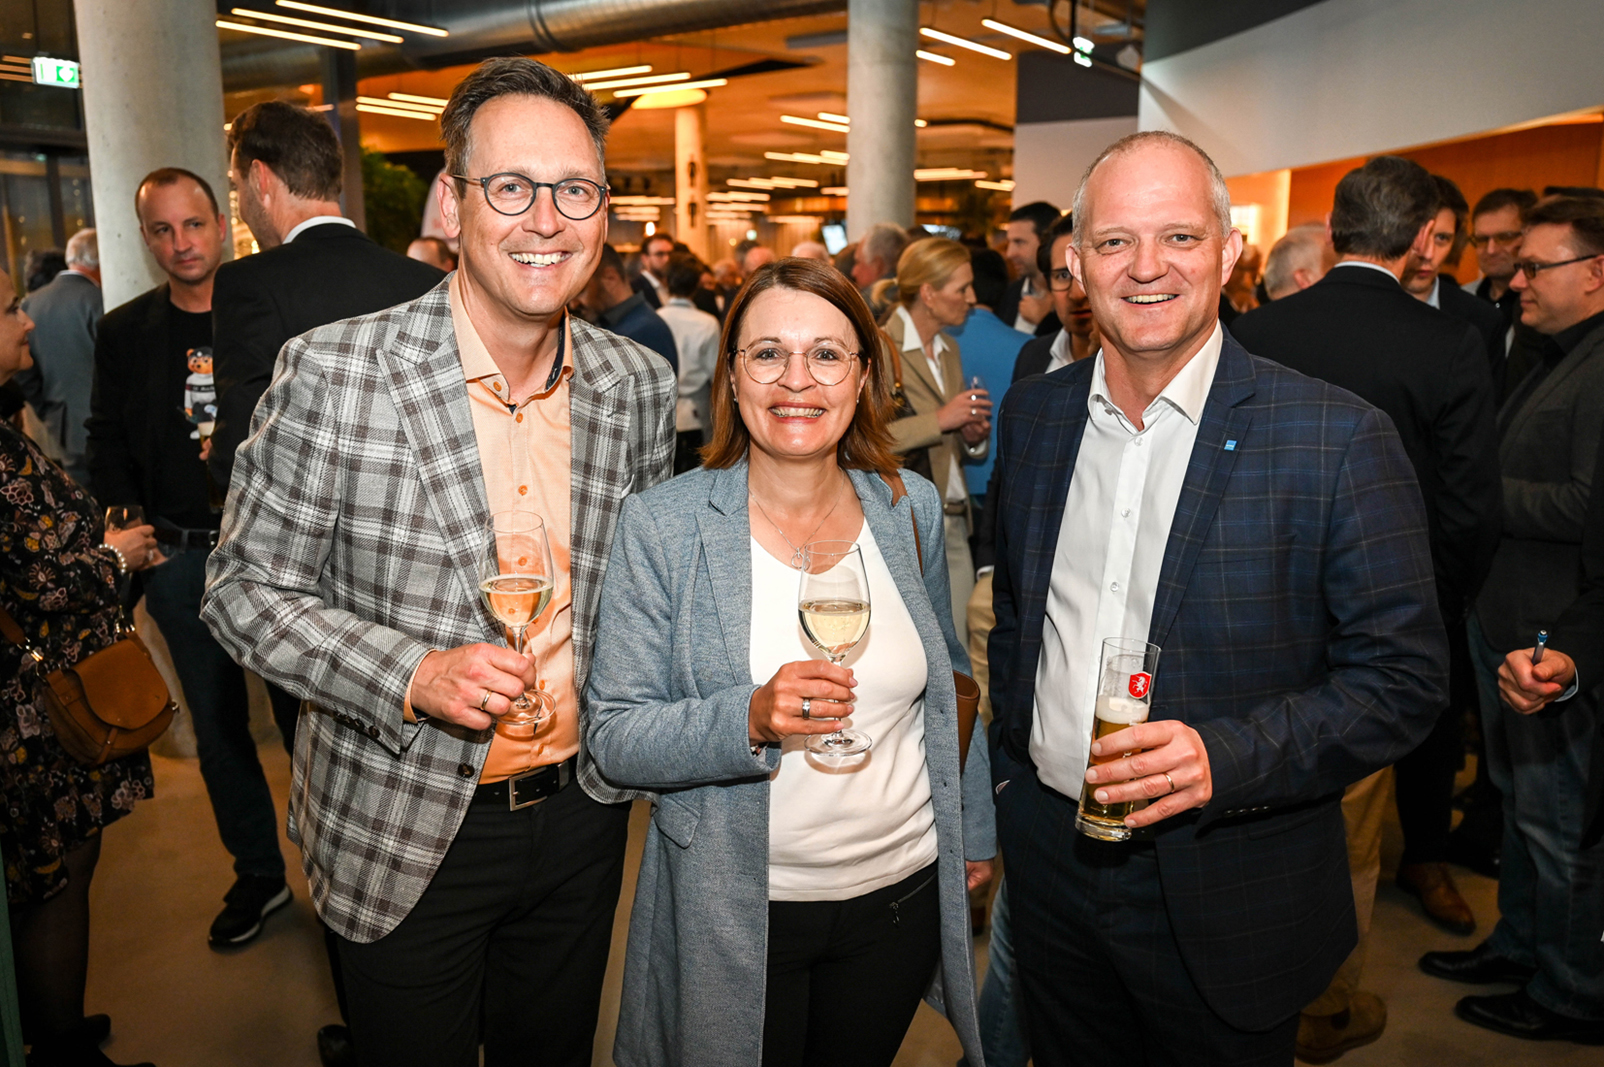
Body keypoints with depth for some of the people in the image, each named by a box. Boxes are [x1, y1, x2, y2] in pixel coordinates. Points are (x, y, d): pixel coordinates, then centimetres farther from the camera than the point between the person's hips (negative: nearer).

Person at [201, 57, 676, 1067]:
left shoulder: (642, 383, -4)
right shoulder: (333, 372, -17)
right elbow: (245, 589, -10)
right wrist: (412, 675, -24)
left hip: (580, 813, 4)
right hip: (403, 831, -3)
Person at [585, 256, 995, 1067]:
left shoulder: (912, 509, -1)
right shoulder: (662, 524, -12)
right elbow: (615, 740, -13)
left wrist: (975, 830, 16)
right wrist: (751, 720, -29)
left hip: (903, 892, 3)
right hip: (735, 910, -3)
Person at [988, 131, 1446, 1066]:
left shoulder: (1340, 441, -15)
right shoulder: (1034, 414, 0)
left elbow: (1404, 678, -12)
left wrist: (1226, 755, -25)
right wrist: (1009, 769, 11)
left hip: (1227, 895, -4)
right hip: (1050, 853, 4)